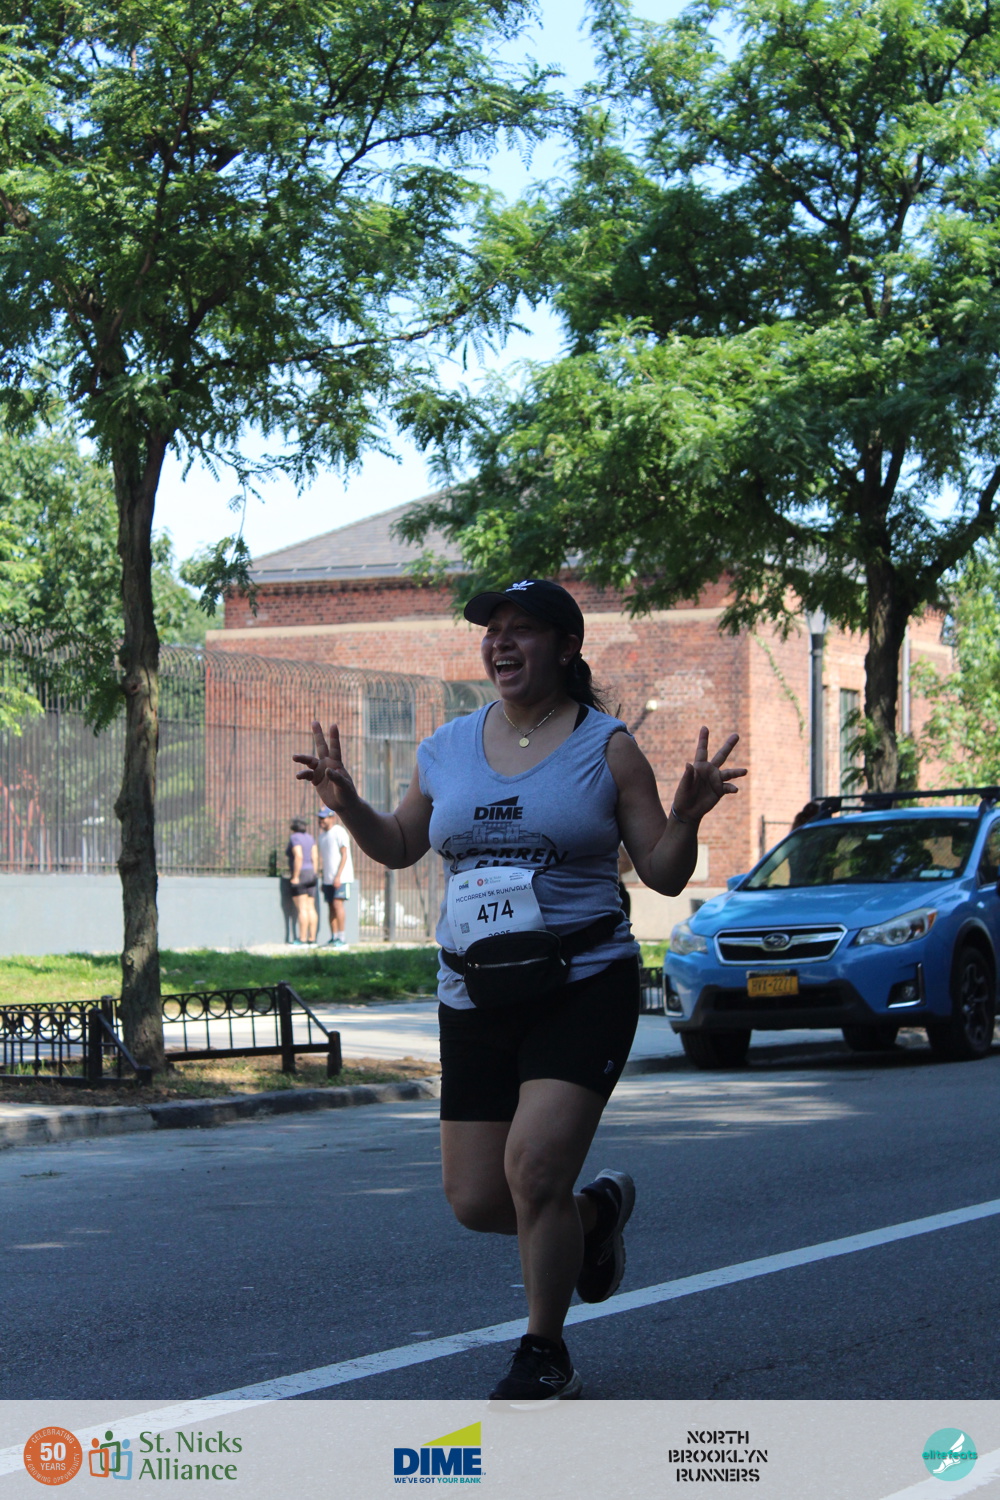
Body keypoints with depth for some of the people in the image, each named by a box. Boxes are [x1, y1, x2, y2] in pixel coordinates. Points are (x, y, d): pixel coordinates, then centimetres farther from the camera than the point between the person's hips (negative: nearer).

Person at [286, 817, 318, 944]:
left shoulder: (295, 838, -9)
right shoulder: (310, 838, 12)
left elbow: (298, 857, -20)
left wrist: (295, 877, -18)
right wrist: (313, 876, 12)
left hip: (300, 875, -8)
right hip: (311, 874, 8)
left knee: (301, 908, -9)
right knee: (311, 908, 7)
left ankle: (302, 938, -11)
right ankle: (312, 938, 5)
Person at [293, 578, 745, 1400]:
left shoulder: (607, 748, -1)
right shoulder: (448, 748, 10)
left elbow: (664, 874, -1)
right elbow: (399, 847, 22)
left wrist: (686, 817, -21)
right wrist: (347, 804, 3)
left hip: (583, 988, -5)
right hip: (475, 1000, 5)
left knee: (533, 1169, -19)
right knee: (476, 1201, 3)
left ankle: (545, 1358, 0)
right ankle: (594, 1212, 35)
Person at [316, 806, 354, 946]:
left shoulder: (339, 832, -7)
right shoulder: (322, 836, 16)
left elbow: (344, 855, -12)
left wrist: (338, 876, -19)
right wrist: (322, 879, 16)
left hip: (341, 877, -8)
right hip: (328, 878, 8)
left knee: (337, 904, -17)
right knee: (331, 907, 4)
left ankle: (342, 938, -19)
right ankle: (333, 938, 6)